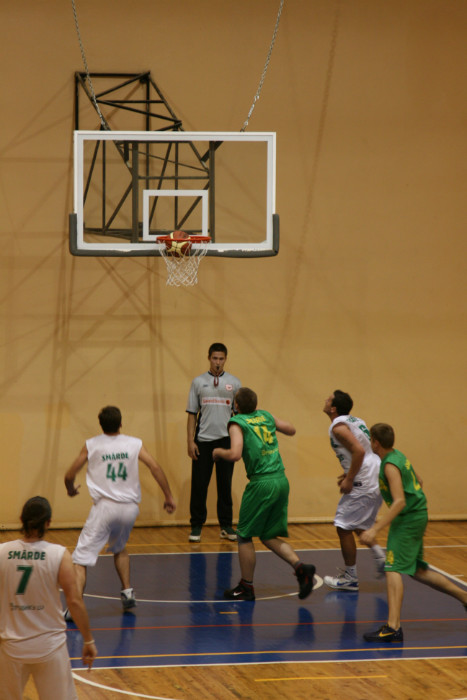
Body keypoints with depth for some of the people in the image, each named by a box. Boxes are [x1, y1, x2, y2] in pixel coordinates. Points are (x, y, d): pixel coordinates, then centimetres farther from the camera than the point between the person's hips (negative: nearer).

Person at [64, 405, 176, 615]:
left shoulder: (91, 445, 4)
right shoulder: (134, 444, 7)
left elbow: (69, 476, 7)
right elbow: (155, 467, -4)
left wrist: (71, 490, 29)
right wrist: (168, 497, 2)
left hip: (105, 506, -3)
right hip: (130, 507, 4)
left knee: (81, 558, -4)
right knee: (119, 548, 32)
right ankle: (127, 593, 23)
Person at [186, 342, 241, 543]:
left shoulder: (234, 383, 7)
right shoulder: (198, 382, 5)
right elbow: (192, 413, 6)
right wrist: (190, 441, -2)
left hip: (226, 439, 1)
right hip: (203, 440, -1)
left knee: (225, 484, 5)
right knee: (199, 484, -1)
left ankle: (226, 526, 12)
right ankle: (196, 526, 7)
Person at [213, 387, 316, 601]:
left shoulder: (237, 423, -5)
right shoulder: (266, 416, 14)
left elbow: (235, 454, -18)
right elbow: (291, 429, 28)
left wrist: (219, 452, 1)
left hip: (262, 483, -7)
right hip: (281, 480, 7)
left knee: (244, 535, 9)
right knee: (269, 536, 17)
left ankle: (246, 587, 13)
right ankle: (300, 568, -2)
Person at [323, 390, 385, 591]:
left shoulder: (338, 426, -14)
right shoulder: (355, 421, 15)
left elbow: (359, 451, -26)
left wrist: (349, 479, -19)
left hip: (364, 484, -10)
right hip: (377, 480, 10)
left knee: (344, 527, 1)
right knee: (357, 525, 25)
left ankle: (350, 578, 7)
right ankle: (380, 555, 12)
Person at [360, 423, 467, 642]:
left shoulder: (390, 465, -19)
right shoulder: (398, 456, 10)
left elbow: (399, 501, -28)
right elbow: (418, 481, 23)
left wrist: (375, 529, -32)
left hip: (408, 518, -10)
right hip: (415, 516, 10)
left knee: (393, 568, -17)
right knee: (417, 570, 21)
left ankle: (393, 627, -27)